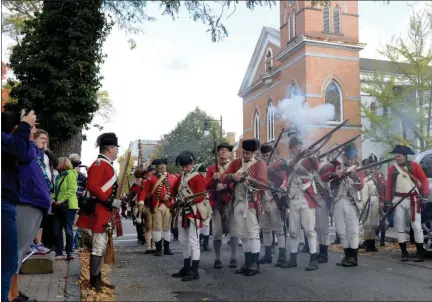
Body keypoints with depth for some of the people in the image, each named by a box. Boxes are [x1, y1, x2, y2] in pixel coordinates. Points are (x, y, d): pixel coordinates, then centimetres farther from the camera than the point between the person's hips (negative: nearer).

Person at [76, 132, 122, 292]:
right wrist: (111, 201, -24)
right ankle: (94, 281, 2)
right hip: (100, 212, -11)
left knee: (102, 246, 14)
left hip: (106, 212, 11)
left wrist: (118, 199, 11)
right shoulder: (99, 164, -14)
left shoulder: (106, 165, 18)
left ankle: (97, 279, 22)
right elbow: (92, 186, -24)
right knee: (98, 247, -5)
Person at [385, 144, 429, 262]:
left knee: (416, 226, -1)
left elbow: (424, 180, -1)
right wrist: (388, 201, -1)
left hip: (413, 199, -2)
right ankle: (404, 252, 14)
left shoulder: (414, 165, 0)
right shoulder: (392, 168, 4)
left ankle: (420, 252, 9)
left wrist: (425, 195, -10)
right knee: (400, 226, 4)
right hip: (398, 200, 2)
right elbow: (389, 186, 5)